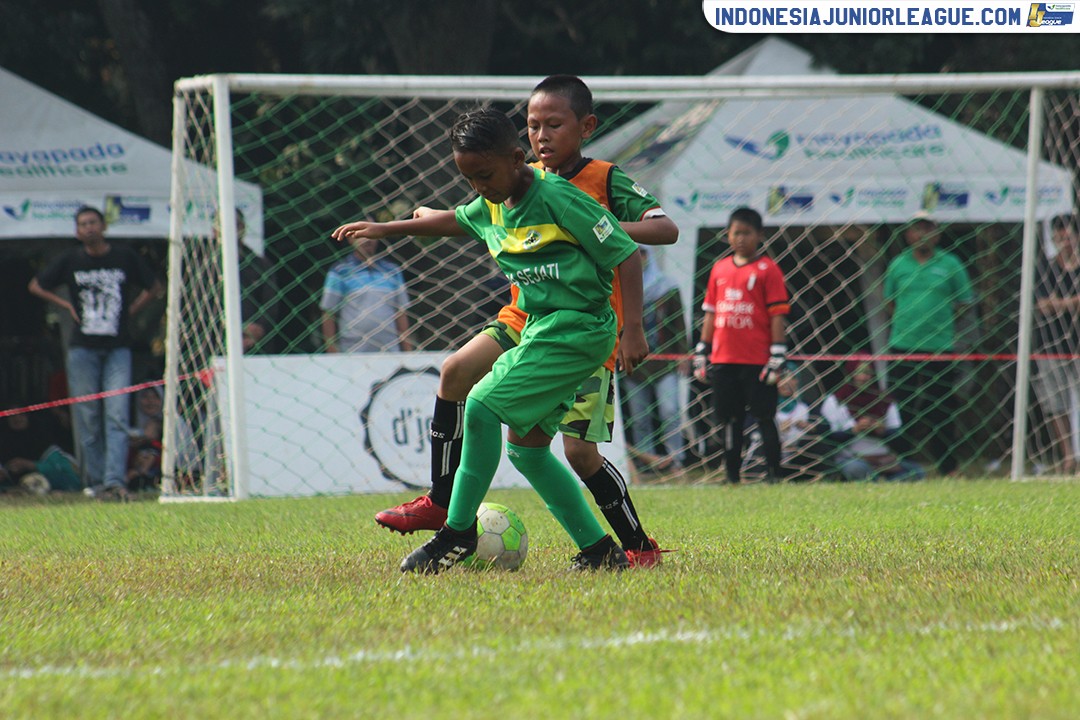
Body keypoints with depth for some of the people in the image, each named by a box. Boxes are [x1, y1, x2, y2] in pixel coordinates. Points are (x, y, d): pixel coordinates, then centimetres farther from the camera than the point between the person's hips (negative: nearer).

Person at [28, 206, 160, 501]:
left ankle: (114, 480, -20)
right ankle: (96, 483, 8)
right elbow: (36, 286, 17)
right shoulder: (70, 260, 4)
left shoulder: (125, 258, 4)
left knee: (117, 416, -12)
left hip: (117, 348, -1)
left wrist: (132, 309, 5)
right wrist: (67, 306, 5)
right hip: (83, 349, 1)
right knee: (88, 419, 1)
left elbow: (154, 286, 18)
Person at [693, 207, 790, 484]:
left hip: (758, 361, -5)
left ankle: (774, 475, 4)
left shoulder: (767, 269, -3)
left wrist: (777, 357, -11)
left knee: (765, 418, -2)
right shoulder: (720, 269, 13)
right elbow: (710, 313, 17)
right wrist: (701, 352, 13)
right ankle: (732, 477, 13)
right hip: (723, 360, 5)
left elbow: (778, 315, -6)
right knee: (729, 420, 7)